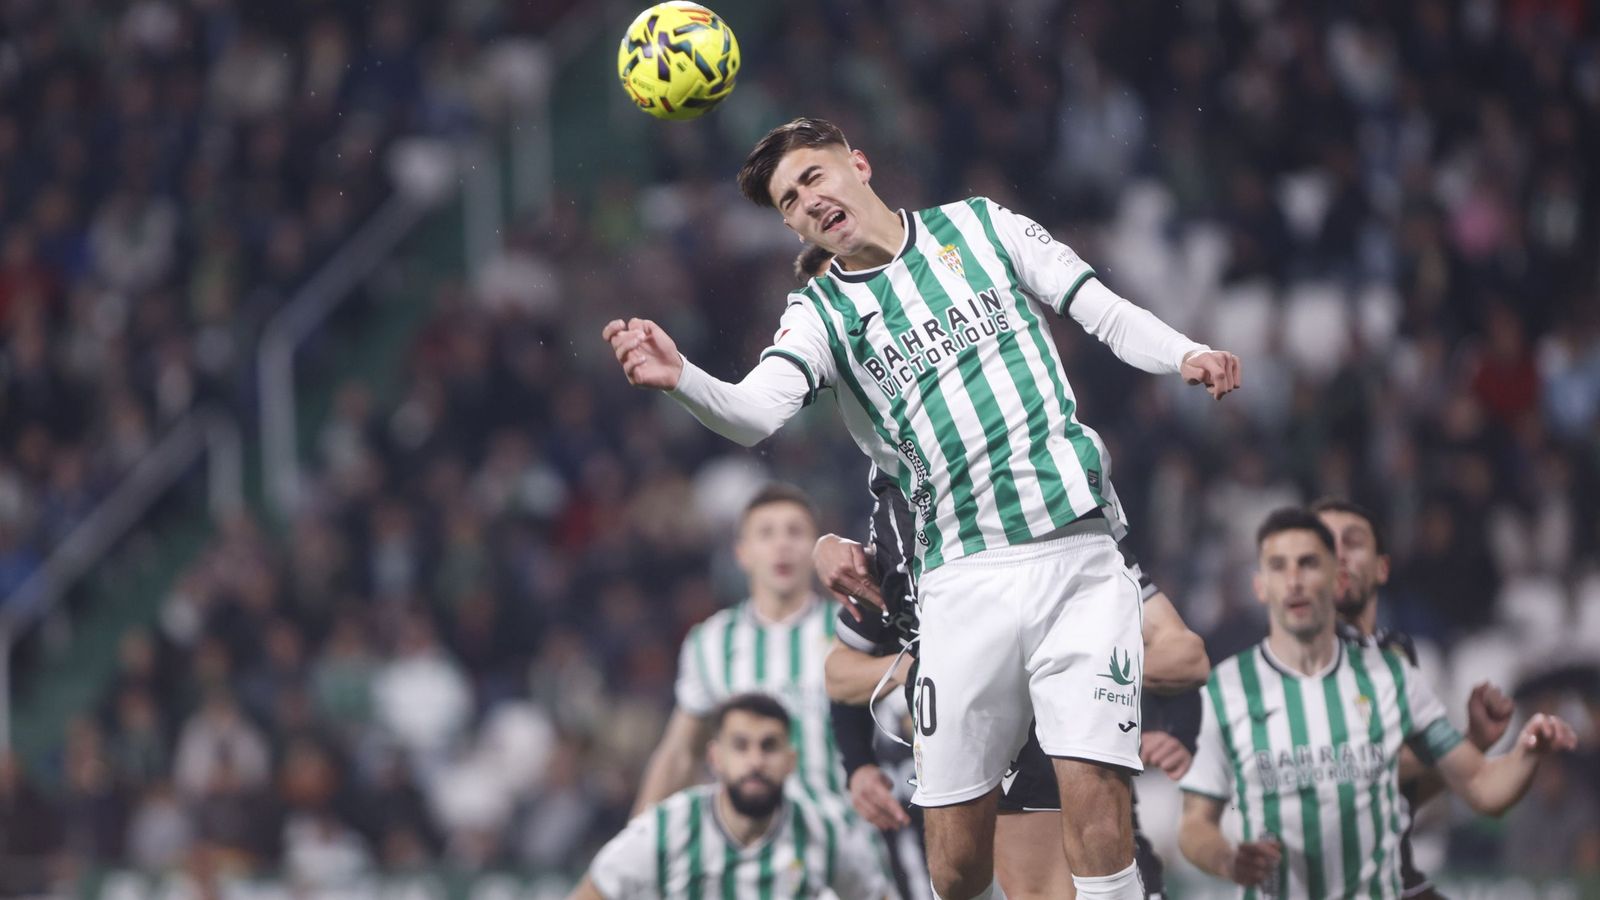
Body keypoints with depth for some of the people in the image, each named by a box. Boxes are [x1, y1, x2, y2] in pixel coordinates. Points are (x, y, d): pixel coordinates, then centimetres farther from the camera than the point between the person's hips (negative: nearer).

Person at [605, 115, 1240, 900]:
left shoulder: (979, 226, 11)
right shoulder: (820, 313, 9)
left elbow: (1108, 313, 12)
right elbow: (755, 410, -10)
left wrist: (1186, 356, -8)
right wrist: (679, 378, -31)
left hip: (1073, 551, -1)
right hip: (962, 581, 1)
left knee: (1094, 790, -15)